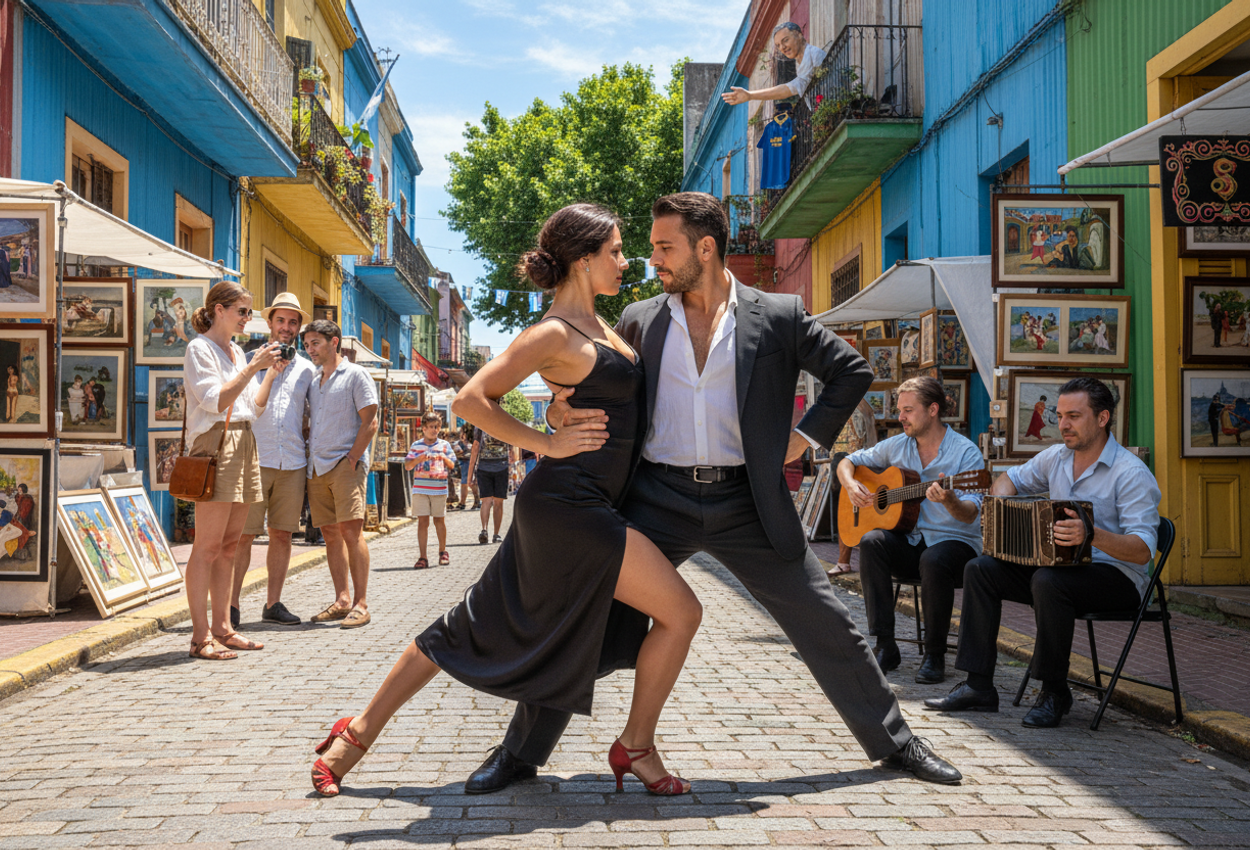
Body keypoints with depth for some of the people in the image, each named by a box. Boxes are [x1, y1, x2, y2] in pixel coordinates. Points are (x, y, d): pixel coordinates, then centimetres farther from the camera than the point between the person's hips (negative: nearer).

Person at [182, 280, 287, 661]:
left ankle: (222, 627, 12)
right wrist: (254, 366, -15)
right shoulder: (200, 348, -3)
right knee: (208, 545, -9)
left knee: (229, 544, 8)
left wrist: (272, 373, 9)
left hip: (244, 444, 8)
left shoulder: (237, 352, 20)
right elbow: (215, 400, -15)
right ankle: (201, 636, -8)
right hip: (215, 443, -8)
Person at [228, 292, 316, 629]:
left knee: (282, 534, 6)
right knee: (242, 534, -5)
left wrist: (311, 454, 11)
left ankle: (273, 603, 14)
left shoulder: (307, 369, 16)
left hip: (293, 463, 3)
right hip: (255, 460, -3)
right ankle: (232, 604, 2)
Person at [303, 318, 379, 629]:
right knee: (331, 533, 5)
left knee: (351, 530, -14)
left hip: (345, 464, -7)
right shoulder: (312, 381, 20)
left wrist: (352, 459, -12)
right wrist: (308, 457, 10)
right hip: (317, 468, 7)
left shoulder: (355, 375, 0)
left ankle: (360, 604, -12)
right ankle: (342, 600, 10)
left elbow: (370, 422, -7)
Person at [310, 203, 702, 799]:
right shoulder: (555, 333, -13)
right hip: (570, 507, -9)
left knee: (479, 625, 12)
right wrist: (548, 444, -14)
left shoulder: (597, 325, 16)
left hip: (575, 506, 9)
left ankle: (360, 731, 20)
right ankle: (636, 747, 12)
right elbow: (470, 400, -16)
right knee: (680, 612, -4)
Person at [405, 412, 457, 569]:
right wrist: (419, 458, -15)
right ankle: (423, 557, -4)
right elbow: (407, 466, 2)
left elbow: (452, 465, 7)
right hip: (420, 489, 0)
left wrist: (444, 458, -13)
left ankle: (442, 552, 26)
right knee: (422, 521, -4)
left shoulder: (444, 445, 9)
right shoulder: (416, 446, 8)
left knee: (439, 520, 8)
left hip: (439, 488, 0)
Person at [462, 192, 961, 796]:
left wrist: (808, 435, 3)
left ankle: (892, 741, 26)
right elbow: (595, 390, 16)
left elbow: (853, 370, 11)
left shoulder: (778, 317, 3)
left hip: (747, 504, -1)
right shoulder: (639, 320, 8)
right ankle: (520, 752, 15)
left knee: (825, 625, 4)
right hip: (659, 498, 1)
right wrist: (558, 412, -6)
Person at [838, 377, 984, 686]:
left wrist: (949, 501, -40)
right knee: (872, 541, -27)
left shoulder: (966, 452, -8)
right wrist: (851, 486, -4)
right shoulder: (897, 446, 7)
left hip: (955, 542, -4)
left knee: (933, 560, -38)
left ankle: (935, 654, -19)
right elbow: (847, 462, 18)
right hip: (909, 542, 4)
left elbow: (970, 515, -18)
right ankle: (885, 647, -24)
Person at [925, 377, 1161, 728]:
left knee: (1048, 581, -37)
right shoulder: (1057, 457, 7)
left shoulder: (1131, 473, -15)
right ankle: (978, 685, -9)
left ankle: (1054, 692, -18)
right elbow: (1010, 479, 25)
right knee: (979, 569, -8)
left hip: (1118, 577, -7)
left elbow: (1143, 551, -23)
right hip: (1062, 566, 7)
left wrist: (1092, 535, -42)